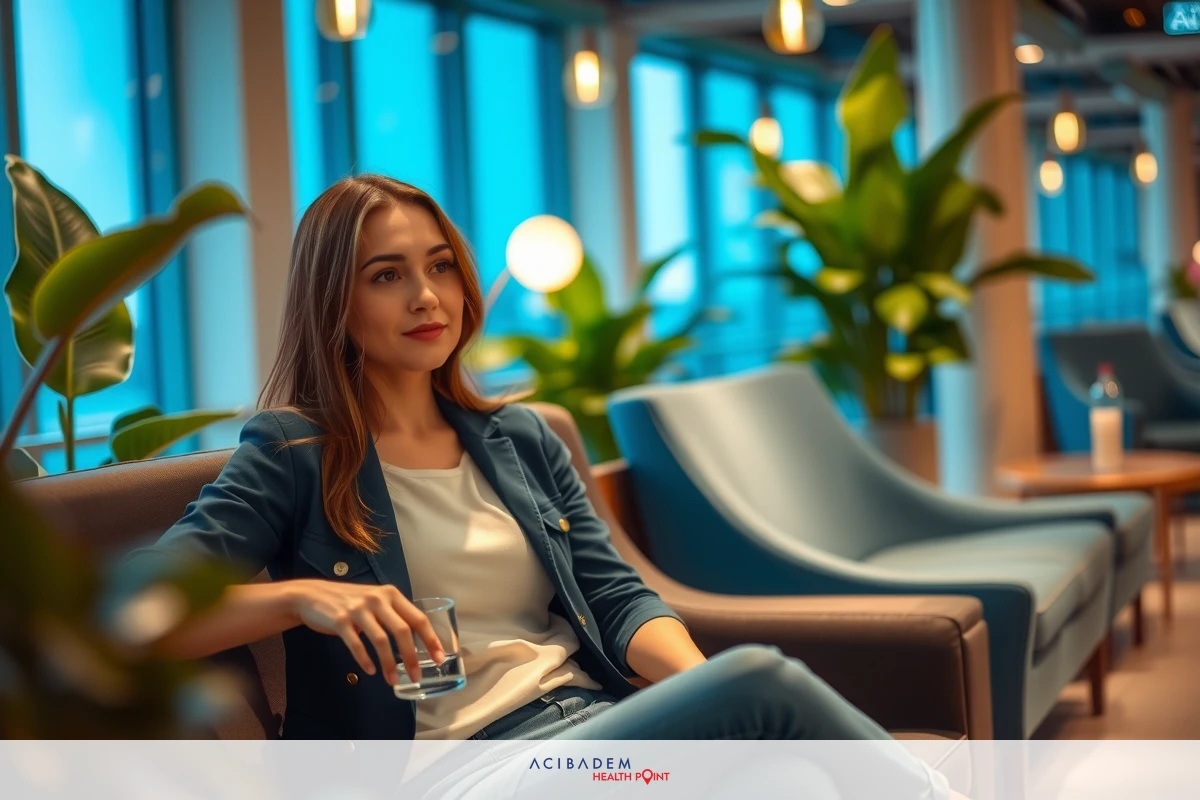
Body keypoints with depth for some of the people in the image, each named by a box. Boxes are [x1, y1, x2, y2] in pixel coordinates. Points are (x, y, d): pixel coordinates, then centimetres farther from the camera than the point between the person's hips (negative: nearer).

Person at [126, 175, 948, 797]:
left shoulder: (523, 440, 21)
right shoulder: (294, 458, 5)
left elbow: (617, 597, 12)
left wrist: (701, 680, -10)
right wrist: (301, 595, -23)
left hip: (602, 716, 5)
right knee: (762, 682, -29)